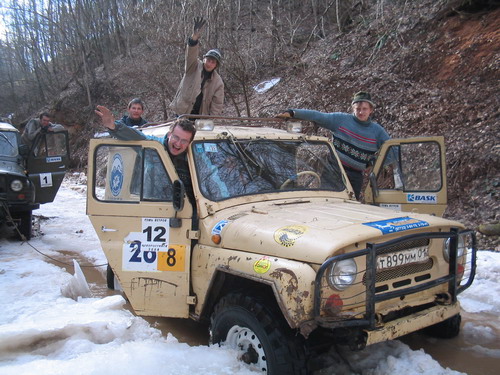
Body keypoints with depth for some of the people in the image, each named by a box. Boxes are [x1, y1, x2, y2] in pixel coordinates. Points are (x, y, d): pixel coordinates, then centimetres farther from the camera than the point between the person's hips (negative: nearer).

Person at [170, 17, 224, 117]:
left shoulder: (218, 82, 0)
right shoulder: (194, 67, -2)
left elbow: (217, 105, -1)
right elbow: (191, 54, -23)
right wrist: (195, 36, -42)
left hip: (200, 117, 2)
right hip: (182, 113, -1)